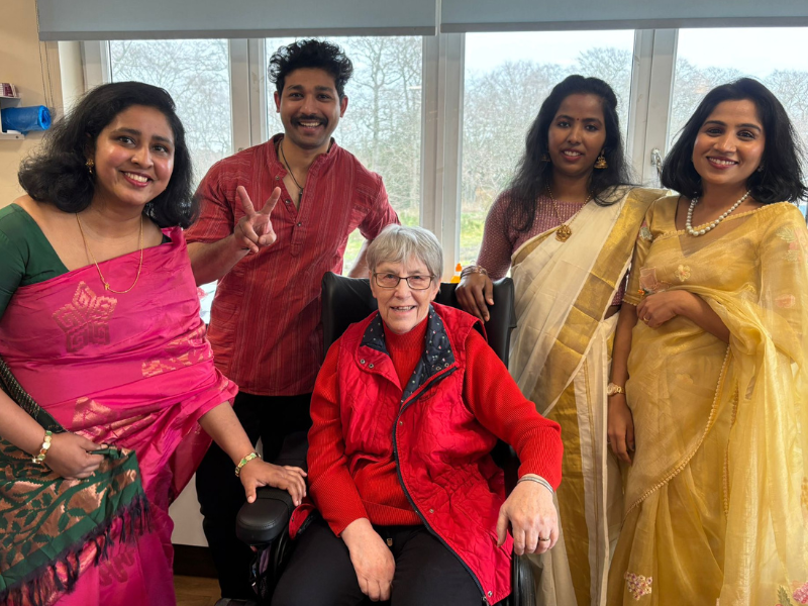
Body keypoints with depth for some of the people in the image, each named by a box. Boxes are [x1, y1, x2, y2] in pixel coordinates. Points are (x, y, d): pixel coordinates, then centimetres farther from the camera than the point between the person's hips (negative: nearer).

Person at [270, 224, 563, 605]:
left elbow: (532, 427, -5)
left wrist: (534, 484, -29)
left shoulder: (465, 348, 4)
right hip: (353, 515, 2)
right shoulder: (348, 349, 9)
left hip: (445, 521, -1)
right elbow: (324, 450, 4)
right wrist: (358, 530, -13)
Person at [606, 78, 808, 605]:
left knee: (717, 562, 10)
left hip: (727, 420, -4)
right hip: (655, 418, 4)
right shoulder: (661, 217, 8)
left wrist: (686, 301, -17)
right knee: (658, 553, 17)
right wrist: (618, 399, 2)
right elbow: (633, 310, 7)